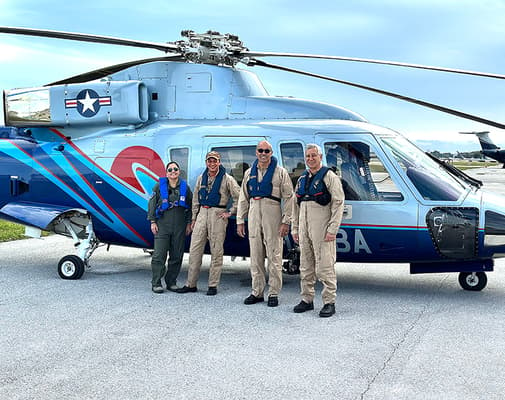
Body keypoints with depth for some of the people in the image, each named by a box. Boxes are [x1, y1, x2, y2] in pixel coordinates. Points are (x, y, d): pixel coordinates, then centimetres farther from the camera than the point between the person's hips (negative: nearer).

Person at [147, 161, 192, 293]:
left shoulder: (185, 186, 9)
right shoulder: (160, 186, 4)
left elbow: (190, 206, 13)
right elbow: (152, 203, 3)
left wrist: (189, 223, 8)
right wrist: (152, 222, -2)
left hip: (179, 226, 3)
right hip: (162, 224, -2)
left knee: (177, 255, 5)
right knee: (159, 255, -6)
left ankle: (171, 282, 16)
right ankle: (156, 283, 0)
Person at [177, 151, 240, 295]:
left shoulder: (227, 179, -3)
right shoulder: (201, 178, 13)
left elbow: (238, 197, -2)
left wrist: (230, 213, -5)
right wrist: (194, 217, 16)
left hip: (218, 214, -5)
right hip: (202, 213, 5)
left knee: (216, 251, -1)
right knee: (194, 249, 3)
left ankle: (213, 285, 6)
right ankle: (191, 284, 11)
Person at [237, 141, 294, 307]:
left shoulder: (280, 172, 2)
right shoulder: (249, 173, 16)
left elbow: (288, 198, -2)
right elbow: (243, 198, 17)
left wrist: (286, 221, -9)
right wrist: (240, 221, 12)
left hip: (272, 215, -4)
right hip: (254, 215, 5)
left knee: (274, 256, -3)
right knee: (255, 256, 8)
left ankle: (273, 293, 4)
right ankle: (257, 292, 16)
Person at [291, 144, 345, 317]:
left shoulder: (329, 177, -4)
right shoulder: (302, 179, 17)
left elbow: (338, 204, -9)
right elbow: (296, 205, 21)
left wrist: (332, 230, -16)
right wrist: (295, 228, 15)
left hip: (322, 229, -7)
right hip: (304, 229, 7)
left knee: (325, 266, -6)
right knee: (305, 266, 11)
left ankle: (329, 302, 0)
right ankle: (307, 299, 20)